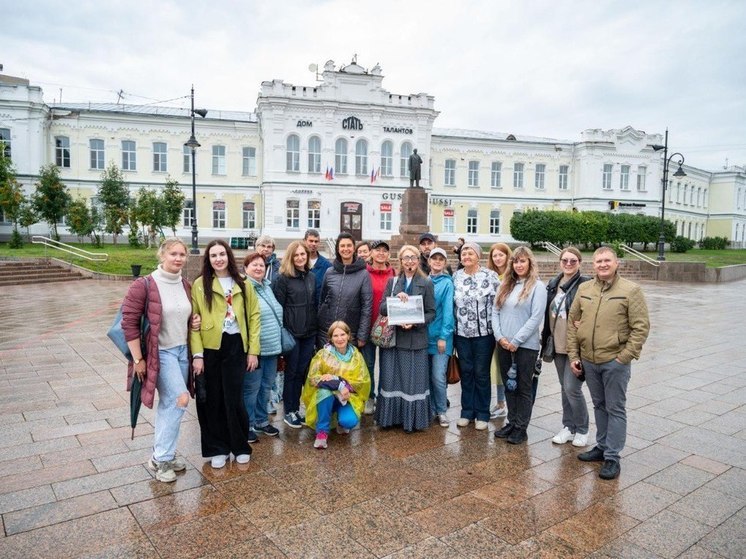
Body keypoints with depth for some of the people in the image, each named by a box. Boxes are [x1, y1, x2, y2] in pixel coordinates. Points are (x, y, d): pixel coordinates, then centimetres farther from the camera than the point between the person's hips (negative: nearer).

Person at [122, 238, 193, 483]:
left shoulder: (186, 286, 6)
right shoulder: (144, 285, -14)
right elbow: (129, 322, -13)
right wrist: (138, 359, -13)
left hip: (182, 351, 6)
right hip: (160, 353, -6)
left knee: (168, 404, 13)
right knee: (179, 399, -12)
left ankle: (162, 454, 29)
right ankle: (161, 458, 5)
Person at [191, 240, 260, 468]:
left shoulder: (242, 284, 5)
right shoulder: (200, 284, -1)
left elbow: (254, 317, 5)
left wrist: (253, 350, 0)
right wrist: (197, 354, -11)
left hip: (235, 347, 1)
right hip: (210, 349, 0)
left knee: (234, 399, 2)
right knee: (212, 400, 7)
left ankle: (241, 446, 21)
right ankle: (217, 449, 23)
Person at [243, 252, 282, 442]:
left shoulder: (267, 287, 13)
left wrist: (278, 341, 22)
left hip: (272, 347, 8)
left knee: (266, 387, 17)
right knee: (251, 388, 2)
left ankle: (261, 421, 32)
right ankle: (247, 425, 17)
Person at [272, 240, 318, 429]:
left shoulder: (312, 277, 10)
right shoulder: (283, 278, -7)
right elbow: (278, 307, -9)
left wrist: (316, 327, 12)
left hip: (309, 333, 5)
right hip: (291, 333, -5)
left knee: (302, 371, 11)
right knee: (291, 372, 4)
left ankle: (296, 408, 23)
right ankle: (288, 412, 16)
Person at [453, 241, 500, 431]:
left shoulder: (490, 276, -6)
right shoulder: (456, 277, 5)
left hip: (484, 333, -3)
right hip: (461, 333, 3)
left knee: (481, 373, 6)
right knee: (466, 372, 11)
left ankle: (482, 414, 19)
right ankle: (467, 411, 24)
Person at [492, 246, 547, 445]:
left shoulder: (538, 286, -6)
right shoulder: (505, 285, 11)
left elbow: (536, 318, -13)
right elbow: (495, 312, 8)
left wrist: (516, 341, -15)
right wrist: (500, 337, -6)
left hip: (526, 345, -5)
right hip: (503, 344, 5)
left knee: (524, 387, 5)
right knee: (509, 385, 13)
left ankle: (521, 428, 15)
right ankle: (511, 422, 26)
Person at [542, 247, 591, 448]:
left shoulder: (586, 285, -10)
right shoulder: (553, 284, 8)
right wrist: (546, 338, 11)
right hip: (558, 345, 6)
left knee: (572, 388, -4)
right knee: (565, 388, 15)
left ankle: (582, 430, 16)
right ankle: (568, 427, 28)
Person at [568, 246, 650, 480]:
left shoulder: (630, 290, -8)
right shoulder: (584, 289, 5)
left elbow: (641, 327, -9)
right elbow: (572, 322, 9)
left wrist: (625, 357, -13)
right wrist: (573, 355, 5)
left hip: (615, 362, -5)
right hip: (588, 360, 5)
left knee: (615, 409, 4)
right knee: (599, 406, 17)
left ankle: (612, 457, 13)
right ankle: (602, 447, 31)